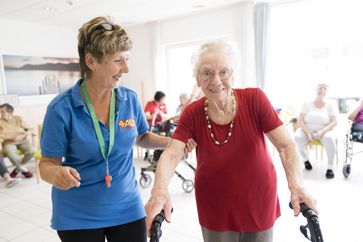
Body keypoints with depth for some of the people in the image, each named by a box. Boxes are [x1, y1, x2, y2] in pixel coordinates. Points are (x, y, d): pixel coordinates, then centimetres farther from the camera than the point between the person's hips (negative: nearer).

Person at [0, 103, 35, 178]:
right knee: (12, 155, -35)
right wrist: (12, 137, -19)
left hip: (23, 141, 1)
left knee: (31, 151, -29)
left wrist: (23, 135, -18)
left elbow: (31, 130, 1)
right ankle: (24, 170, -5)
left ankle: (17, 169, 0)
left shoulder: (18, 119, 2)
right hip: (9, 143, -1)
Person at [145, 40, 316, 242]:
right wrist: (160, 189, -39)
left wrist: (296, 186, -32)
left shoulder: (255, 99, -14)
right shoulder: (192, 113, -11)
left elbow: (285, 145, -17)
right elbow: (172, 154, -21)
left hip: (259, 205, 0)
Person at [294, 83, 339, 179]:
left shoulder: (331, 104, -1)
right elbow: (300, 120, -4)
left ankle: (330, 167, -19)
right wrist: (308, 132, -20)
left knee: (329, 138, -35)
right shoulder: (307, 104, 1)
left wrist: (322, 131, -24)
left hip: (324, 131, -1)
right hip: (307, 130, 1)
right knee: (297, 137, -30)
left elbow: (333, 122, -8)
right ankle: (305, 159, -2)